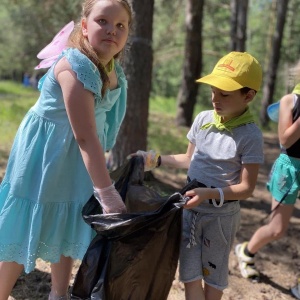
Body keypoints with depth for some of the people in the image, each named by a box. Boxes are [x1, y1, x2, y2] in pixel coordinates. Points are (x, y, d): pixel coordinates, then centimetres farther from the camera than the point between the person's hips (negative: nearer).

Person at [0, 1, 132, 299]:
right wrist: (107, 193, -33)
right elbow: (85, 137, -34)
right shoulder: (76, 66, -31)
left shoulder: (114, 71, -3)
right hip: (45, 157, -8)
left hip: (77, 159, 9)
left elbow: (92, 134, 6)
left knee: (67, 230, 22)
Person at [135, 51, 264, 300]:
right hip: (190, 208, 4)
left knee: (213, 277, 14)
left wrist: (210, 194, -28)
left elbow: (246, 188, -16)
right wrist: (157, 160, 3)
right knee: (190, 276, 10)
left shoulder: (250, 136, -17)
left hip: (221, 214, -4)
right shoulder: (203, 119, -2)